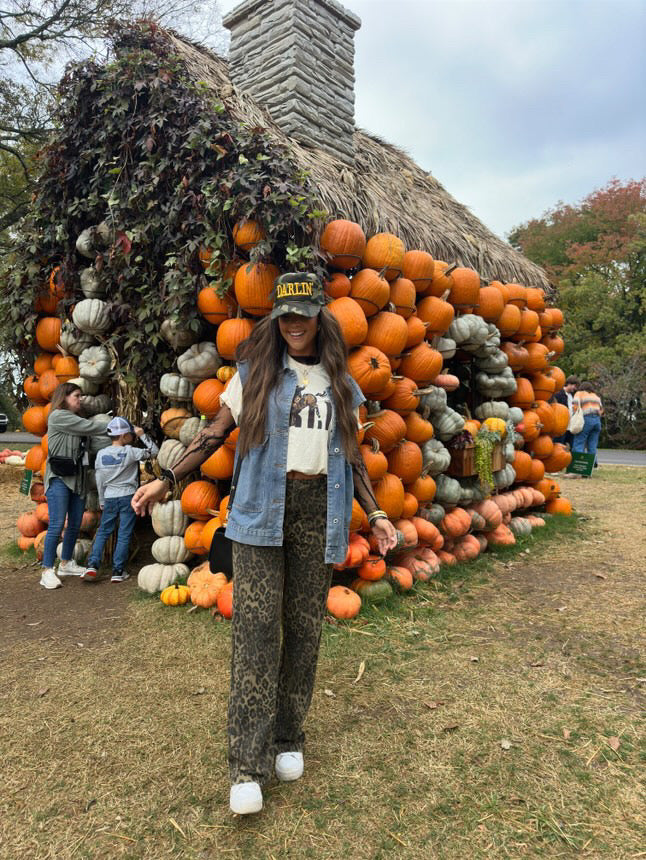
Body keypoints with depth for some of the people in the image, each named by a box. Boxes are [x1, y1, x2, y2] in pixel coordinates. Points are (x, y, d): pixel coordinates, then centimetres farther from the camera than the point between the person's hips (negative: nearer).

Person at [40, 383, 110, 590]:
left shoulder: (77, 421, 18)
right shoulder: (58, 416, -5)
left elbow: (98, 438, 7)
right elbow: (90, 426, -11)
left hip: (78, 479, 8)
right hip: (59, 479, -8)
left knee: (75, 525, 11)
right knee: (57, 526, -9)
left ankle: (66, 564, 25)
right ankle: (47, 571, -3)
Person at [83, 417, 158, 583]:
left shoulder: (101, 454, 2)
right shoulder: (130, 452, -10)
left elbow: (99, 481, 7)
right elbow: (153, 451, -3)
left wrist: (102, 501, 17)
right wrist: (142, 435, 2)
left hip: (110, 498, 3)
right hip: (128, 496, -3)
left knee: (102, 532, 14)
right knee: (124, 535, 3)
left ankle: (92, 566, 3)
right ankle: (118, 571, 6)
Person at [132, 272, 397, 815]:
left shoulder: (340, 384, 13)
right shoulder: (255, 373, 6)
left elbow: (352, 456, 14)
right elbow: (217, 432, 4)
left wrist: (375, 512, 7)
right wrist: (169, 478, -5)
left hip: (319, 510, 2)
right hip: (262, 508, -2)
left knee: (305, 627, 7)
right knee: (256, 628, -6)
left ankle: (289, 740, 25)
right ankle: (248, 765, 4)